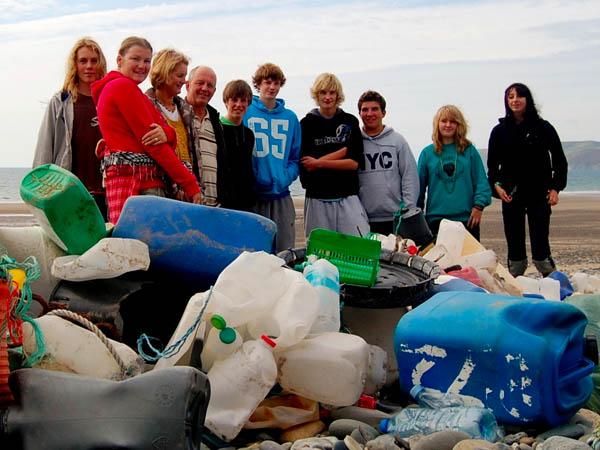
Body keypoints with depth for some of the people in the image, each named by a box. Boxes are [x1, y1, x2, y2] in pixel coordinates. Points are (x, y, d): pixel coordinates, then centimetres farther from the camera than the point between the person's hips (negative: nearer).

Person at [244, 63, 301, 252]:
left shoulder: (290, 118, 12)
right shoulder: (245, 113, 2)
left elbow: (296, 157, 12)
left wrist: (285, 178, -5)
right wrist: (252, 179, -13)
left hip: (281, 195, 3)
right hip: (252, 194, -3)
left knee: (284, 250, 4)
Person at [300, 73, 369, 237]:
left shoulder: (350, 122, 8)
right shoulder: (307, 124, 7)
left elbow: (355, 163, -1)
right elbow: (305, 165, -4)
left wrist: (319, 162, -9)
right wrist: (344, 150, -4)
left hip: (347, 197, 0)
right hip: (317, 198, 0)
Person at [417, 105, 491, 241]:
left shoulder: (469, 150, 4)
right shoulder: (427, 153, 5)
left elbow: (481, 181, 2)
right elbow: (419, 185, 8)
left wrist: (479, 206, -8)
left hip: (467, 219, 0)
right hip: (435, 218, 0)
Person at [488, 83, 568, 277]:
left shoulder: (543, 128, 1)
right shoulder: (499, 131, 6)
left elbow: (559, 160, 6)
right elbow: (492, 165, 9)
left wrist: (555, 188, -4)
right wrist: (496, 185, -9)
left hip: (539, 195, -2)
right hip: (511, 196, 2)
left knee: (540, 244, -7)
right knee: (514, 246, 4)